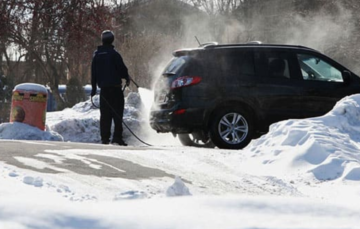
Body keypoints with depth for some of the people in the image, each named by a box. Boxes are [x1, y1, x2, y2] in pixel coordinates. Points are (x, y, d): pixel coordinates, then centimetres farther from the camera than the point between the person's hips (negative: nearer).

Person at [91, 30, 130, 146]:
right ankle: (117, 137, -10)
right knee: (117, 112, -3)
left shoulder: (97, 54, 8)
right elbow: (122, 68, -7)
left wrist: (94, 87, 18)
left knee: (105, 114, 8)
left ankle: (105, 137, 5)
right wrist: (127, 78, 13)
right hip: (115, 87, -5)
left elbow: (93, 72, 12)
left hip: (103, 88, 5)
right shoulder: (113, 54, -10)